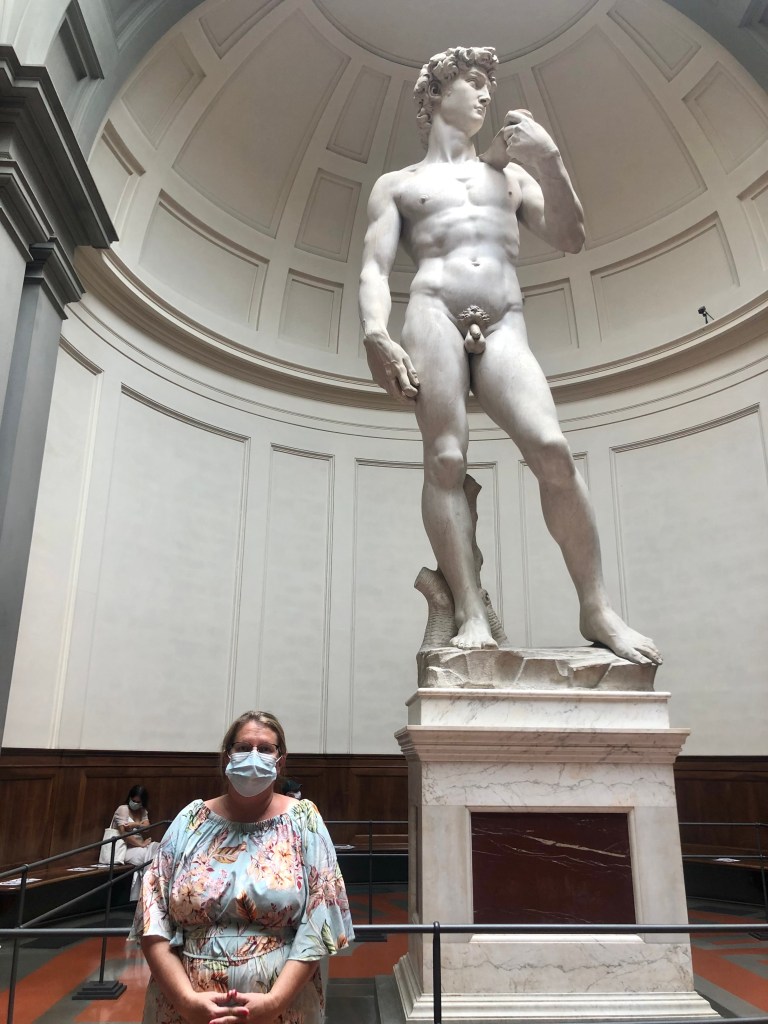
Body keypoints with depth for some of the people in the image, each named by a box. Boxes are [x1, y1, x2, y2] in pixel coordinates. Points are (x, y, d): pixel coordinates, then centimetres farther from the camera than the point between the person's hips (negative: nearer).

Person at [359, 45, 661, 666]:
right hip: (433, 315, -1)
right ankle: (472, 613, -20)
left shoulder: (510, 174, 30)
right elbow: (375, 269, 7)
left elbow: (570, 239, 18)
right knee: (446, 460, -18)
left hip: (504, 327, 1)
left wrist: (549, 160, 6)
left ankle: (597, 608, -14)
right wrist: (376, 334, -13)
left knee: (552, 449, -19)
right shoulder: (397, 184, 22)